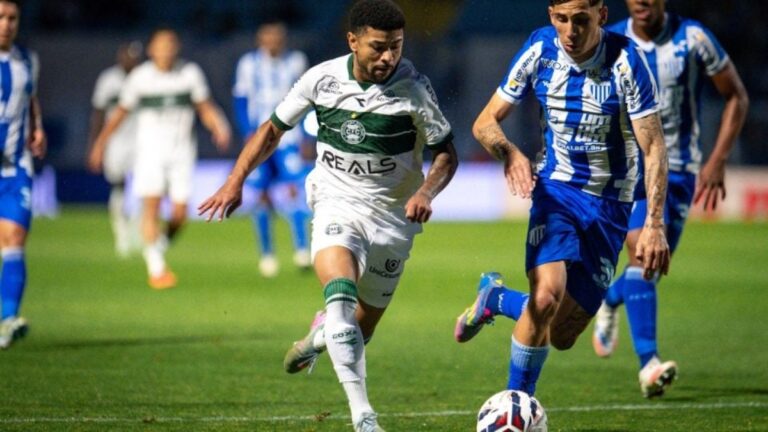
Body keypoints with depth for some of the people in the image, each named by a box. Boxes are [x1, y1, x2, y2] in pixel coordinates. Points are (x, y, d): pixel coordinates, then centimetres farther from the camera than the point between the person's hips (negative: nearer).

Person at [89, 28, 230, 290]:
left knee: (180, 213, -3)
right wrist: (100, 143, 10)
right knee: (151, 205, -16)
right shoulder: (140, 77, -1)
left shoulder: (190, 73, 0)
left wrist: (219, 129, -11)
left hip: (181, 150, 2)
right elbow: (121, 112, 9)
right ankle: (156, 268, -11)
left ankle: (159, 249, 26)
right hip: (150, 149, -2)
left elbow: (205, 108, 7)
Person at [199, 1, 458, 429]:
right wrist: (235, 181, 0)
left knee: (360, 329, 9)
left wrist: (425, 193, -22)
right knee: (341, 296, -29)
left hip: (393, 218, 1)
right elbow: (274, 129, 8)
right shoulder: (322, 79, -7)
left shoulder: (414, 88, -12)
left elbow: (446, 155, -3)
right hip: (338, 206, -1)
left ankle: (321, 333, 49)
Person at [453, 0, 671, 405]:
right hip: (555, 189, 0)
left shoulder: (626, 61, -16)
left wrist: (654, 225, -25)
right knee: (547, 295, -27)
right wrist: (509, 152, -23)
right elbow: (485, 121, 0)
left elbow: (653, 148, -15)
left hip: (608, 204, 0)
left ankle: (495, 297, 32)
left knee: (561, 337, 1)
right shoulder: (540, 50, -8)